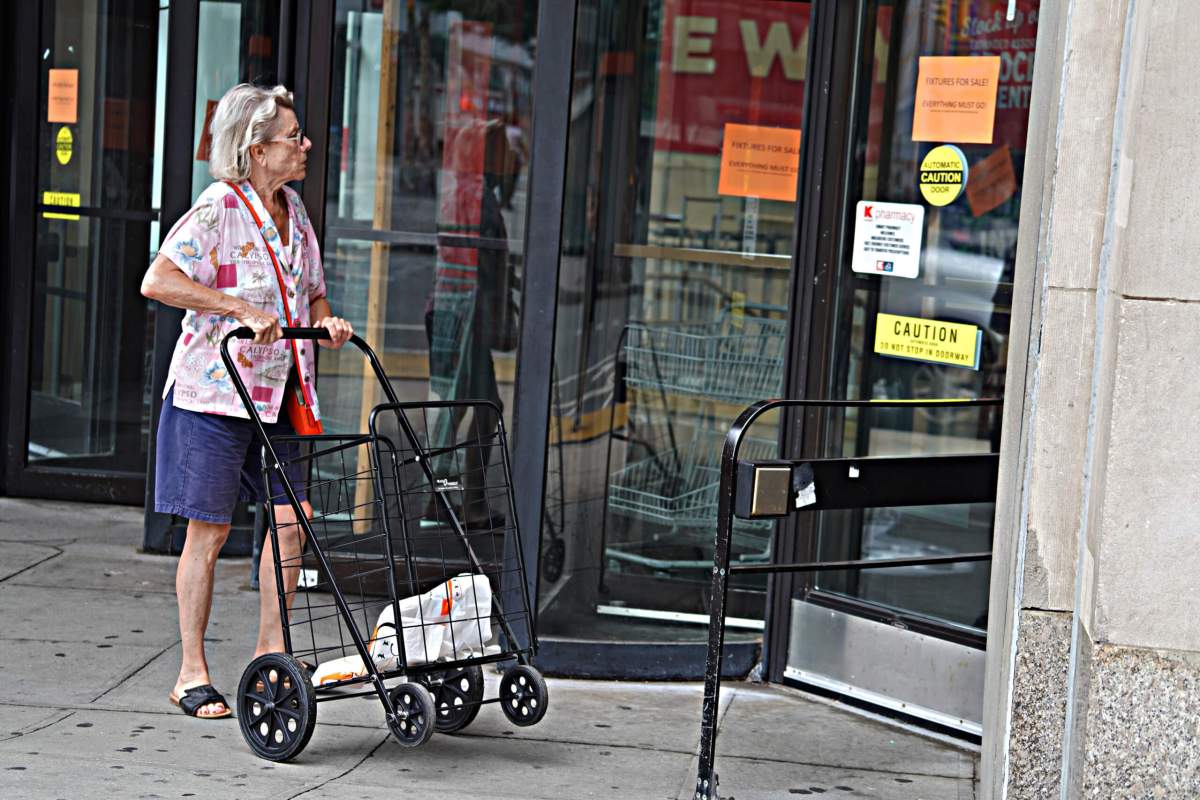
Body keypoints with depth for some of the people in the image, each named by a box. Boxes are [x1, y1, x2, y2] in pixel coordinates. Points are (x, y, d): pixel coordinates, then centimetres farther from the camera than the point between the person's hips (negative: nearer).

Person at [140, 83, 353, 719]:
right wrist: (241, 308, -27)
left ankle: (269, 651, 16)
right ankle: (192, 674, 9)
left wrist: (326, 320, 0)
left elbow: (312, 294, 23)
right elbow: (158, 281, -22)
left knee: (292, 516, 2)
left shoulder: (293, 209, 11)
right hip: (215, 388, -7)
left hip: (276, 392, 7)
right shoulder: (219, 207, -12)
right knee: (210, 530, -1)